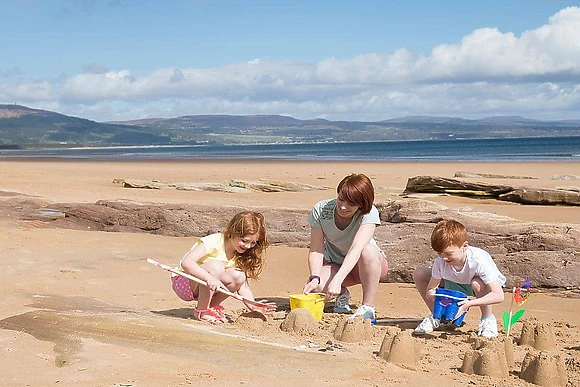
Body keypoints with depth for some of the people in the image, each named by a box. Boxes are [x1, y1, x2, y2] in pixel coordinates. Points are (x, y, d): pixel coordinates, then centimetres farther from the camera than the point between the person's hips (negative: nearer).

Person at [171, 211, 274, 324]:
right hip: (183, 282, -6)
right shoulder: (214, 242, -25)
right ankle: (201, 311, -18)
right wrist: (210, 278, -49)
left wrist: (252, 306, -20)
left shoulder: (240, 255, -3)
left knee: (238, 276, -19)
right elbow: (186, 262, -36)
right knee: (216, 266, -34)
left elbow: (243, 284, -3)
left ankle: (212, 306, 1)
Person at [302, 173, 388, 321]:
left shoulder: (369, 213, -27)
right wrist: (315, 278, -39)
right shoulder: (320, 210, -20)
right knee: (315, 286, -32)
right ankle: (342, 294, 5)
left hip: (372, 264, -2)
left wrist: (337, 280, -53)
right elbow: (315, 250, -20)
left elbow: (356, 249, -41)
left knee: (367, 251, -39)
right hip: (336, 265, 2)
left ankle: (368, 307, -21)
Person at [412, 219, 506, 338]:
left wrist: (470, 303, -51)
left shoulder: (479, 261, -38)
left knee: (477, 283, -42)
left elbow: (499, 296, -40)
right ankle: (436, 316, 6)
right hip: (457, 284, 4)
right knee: (419, 274, -14)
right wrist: (435, 297, -40)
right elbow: (430, 291, -14)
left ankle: (487, 319, -12)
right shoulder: (440, 262, -25)